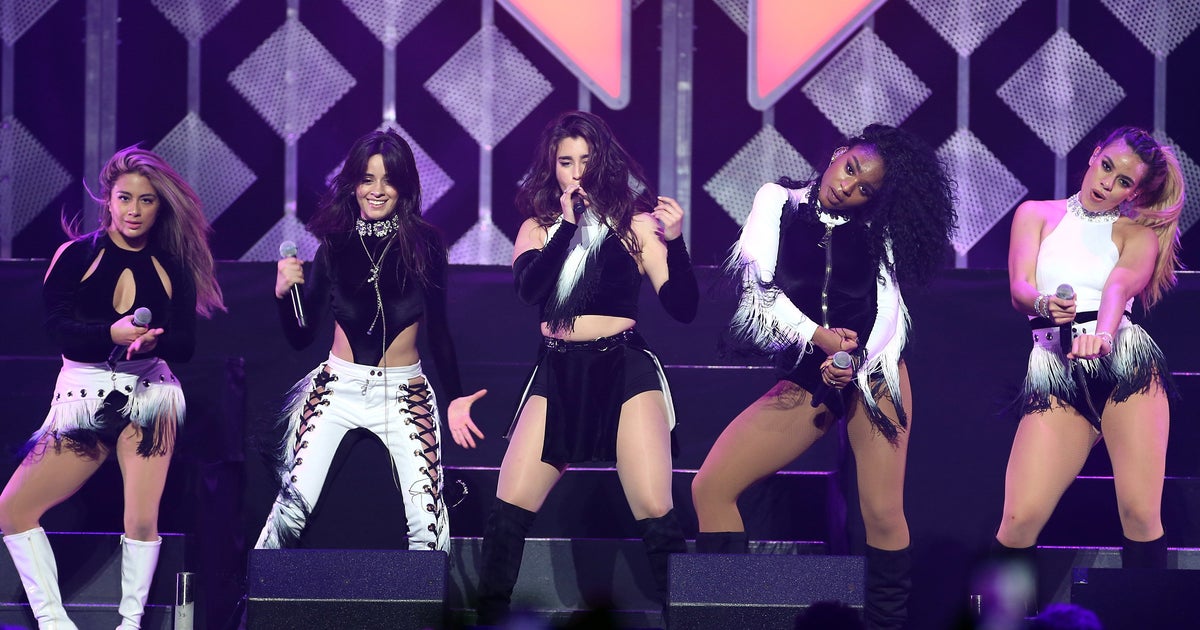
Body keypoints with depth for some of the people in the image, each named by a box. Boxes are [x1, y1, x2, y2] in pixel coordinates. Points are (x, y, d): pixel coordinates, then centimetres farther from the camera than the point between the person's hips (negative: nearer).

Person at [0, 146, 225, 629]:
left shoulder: (173, 268, 5)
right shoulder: (76, 255, 2)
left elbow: (186, 344, -2)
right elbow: (57, 325, -10)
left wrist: (152, 341, -25)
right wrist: (112, 334, -28)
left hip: (148, 394, -1)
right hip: (82, 399, 1)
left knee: (143, 520, -12)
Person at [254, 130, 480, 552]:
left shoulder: (424, 244, -3)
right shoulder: (336, 244, 1)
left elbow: (437, 328, 7)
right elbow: (300, 337, 4)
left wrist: (455, 397, 6)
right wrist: (284, 293, -13)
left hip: (404, 394, -1)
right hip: (338, 388, 1)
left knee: (426, 522, -10)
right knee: (293, 508, -12)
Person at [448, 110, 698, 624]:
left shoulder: (635, 223, 5)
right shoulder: (538, 227, 12)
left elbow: (683, 308, -2)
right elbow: (528, 286, -9)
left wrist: (674, 242, -15)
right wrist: (569, 224, -11)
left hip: (624, 368, -2)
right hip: (557, 374, 2)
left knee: (656, 514, -12)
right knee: (509, 508, -5)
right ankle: (488, 616, 7)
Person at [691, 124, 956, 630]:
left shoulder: (876, 227, 6)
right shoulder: (780, 202, 5)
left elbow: (889, 306, -4)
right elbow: (760, 289, -4)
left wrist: (856, 365, -23)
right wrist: (817, 336, -19)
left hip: (873, 372, -1)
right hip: (805, 379, 1)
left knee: (883, 513, -15)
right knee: (710, 487, -11)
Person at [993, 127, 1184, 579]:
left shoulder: (1138, 233, 12)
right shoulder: (1037, 215, 15)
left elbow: (1121, 285, -9)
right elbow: (1018, 288, 0)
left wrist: (1102, 333, -32)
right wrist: (1044, 304, -25)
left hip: (1124, 362, 0)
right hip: (1055, 375, 0)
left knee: (1141, 514, -14)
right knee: (1019, 519, -13)